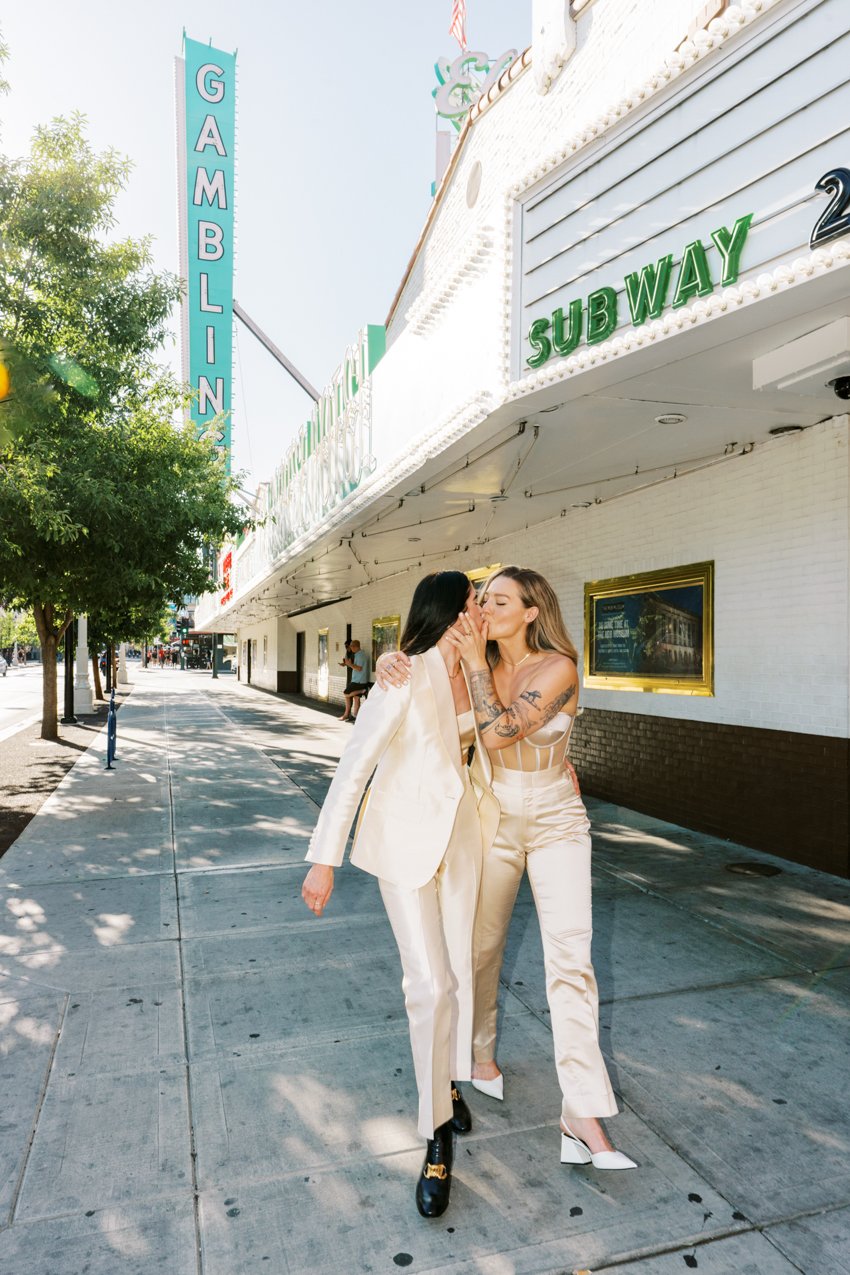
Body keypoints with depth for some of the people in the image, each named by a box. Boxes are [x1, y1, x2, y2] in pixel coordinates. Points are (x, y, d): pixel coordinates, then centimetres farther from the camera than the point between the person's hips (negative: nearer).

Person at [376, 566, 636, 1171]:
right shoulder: (477, 661, -3)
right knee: (482, 944, 15)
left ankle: (583, 1119, -1)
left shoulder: (558, 668, -16)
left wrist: (476, 661, -24)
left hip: (556, 820, -3)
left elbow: (497, 733, -25)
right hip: (493, 817, 3)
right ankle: (480, 1051, 41)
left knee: (570, 958, -8)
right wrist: (392, 663, -22)